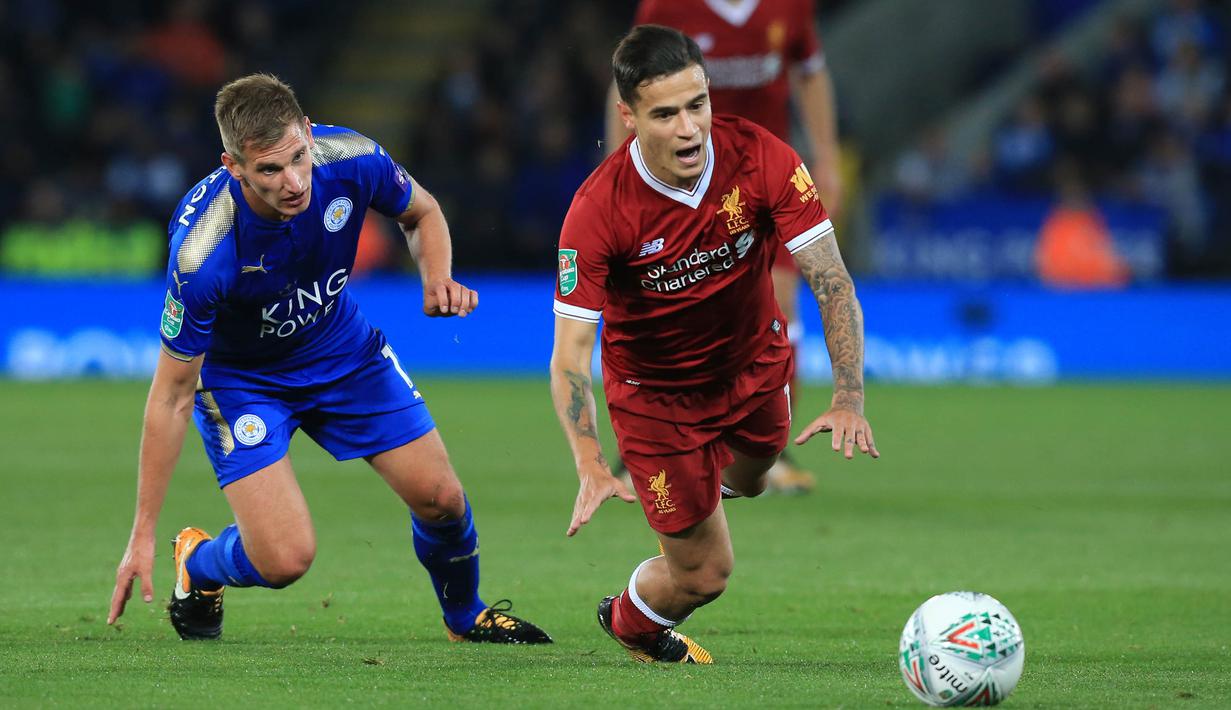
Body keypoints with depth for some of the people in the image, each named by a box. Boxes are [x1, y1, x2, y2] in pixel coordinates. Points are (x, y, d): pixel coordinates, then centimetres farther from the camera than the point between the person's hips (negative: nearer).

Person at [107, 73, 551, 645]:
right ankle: (197, 565, 19)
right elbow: (172, 396, -26)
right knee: (286, 559, -17)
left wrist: (437, 280, -21)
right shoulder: (202, 254, -37)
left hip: (343, 351, 4)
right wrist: (142, 535, -23)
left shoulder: (351, 160, -26)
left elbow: (422, 214, 1)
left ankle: (466, 616, 32)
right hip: (240, 378, -4)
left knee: (440, 497, -1)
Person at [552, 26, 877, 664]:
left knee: (748, 480, 30)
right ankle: (628, 624, 34)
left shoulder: (761, 159, -27)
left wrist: (848, 401, -35)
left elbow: (831, 281, -24)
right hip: (654, 389, -4)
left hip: (753, 360, 4)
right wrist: (592, 469, -43)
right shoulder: (597, 210, -33)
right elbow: (570, 352, -29)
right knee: (704, 574, -1)